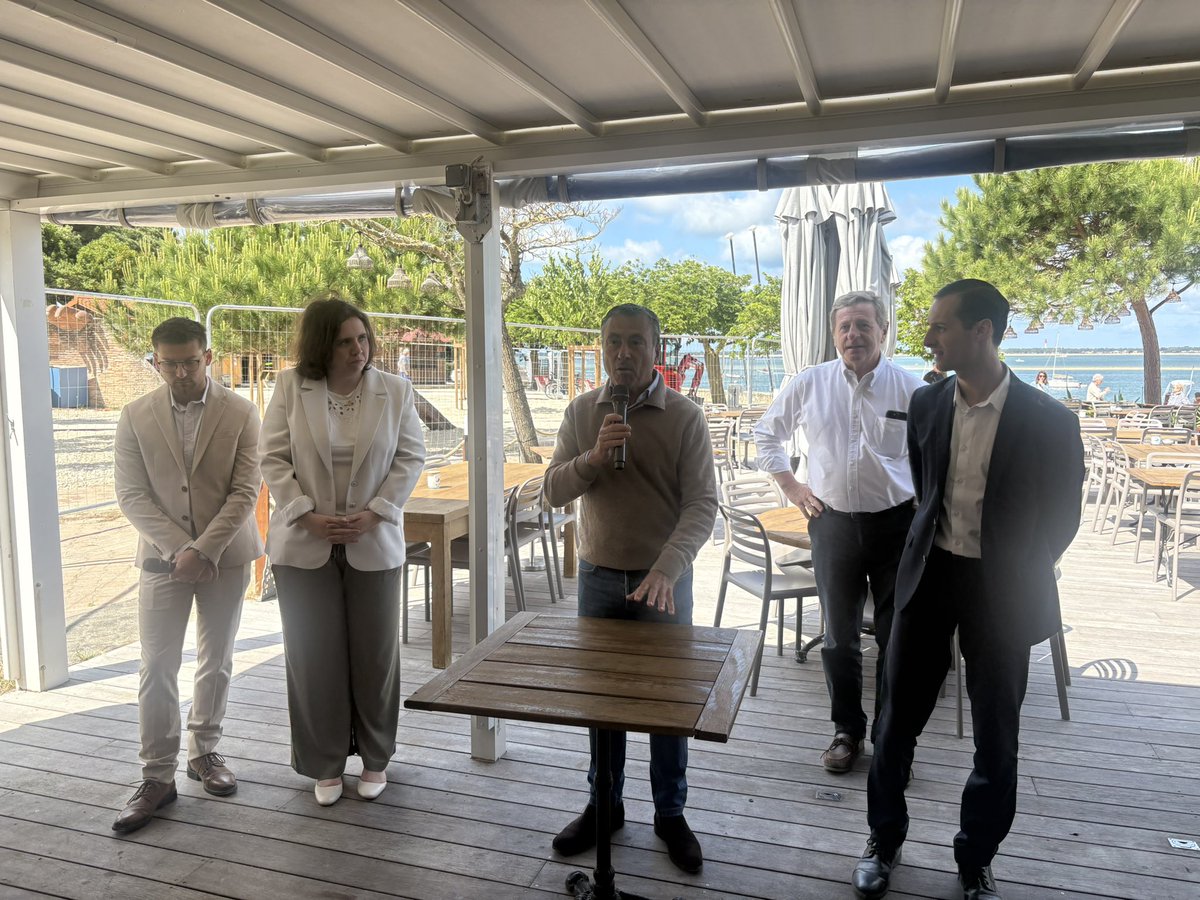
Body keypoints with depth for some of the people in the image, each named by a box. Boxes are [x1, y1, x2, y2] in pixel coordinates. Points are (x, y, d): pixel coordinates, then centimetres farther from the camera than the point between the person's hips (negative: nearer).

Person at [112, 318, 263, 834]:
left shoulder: (240, 413, -5)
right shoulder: (136, 416, 0)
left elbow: (245, 491, -9)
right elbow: (131, 495, -3)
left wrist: (203, 550, -17)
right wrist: (178, 548, -14)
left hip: (225, 555, 0)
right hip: (163, 556, 0)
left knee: (216, 664, 11)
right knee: (157, 669, -1)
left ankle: (204, 752, 29)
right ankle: (157, 777, 10)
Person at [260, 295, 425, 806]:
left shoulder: (395, 390, -2)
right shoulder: (290, 387, -2)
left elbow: (410, 458, -2)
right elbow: (274, 459, -2)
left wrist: (373, 514, -12)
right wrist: (307, 516, -12)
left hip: (374, 544, 0)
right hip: (305, 545, 0)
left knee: (374, 654, 9)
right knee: (315, 657, 7)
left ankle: (374, 758, 28)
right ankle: (325, 764, 25)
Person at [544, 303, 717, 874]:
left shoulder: (685, 417, -10)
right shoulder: (581, 412, 0)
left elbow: (702, 504, -15)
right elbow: (553, 492, -1)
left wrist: (666, 570, -30)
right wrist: (594, 458, -21)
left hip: (664, 581, -2)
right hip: (598, 577, 3)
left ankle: (670, 814, 29)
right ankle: (604, 804, 34)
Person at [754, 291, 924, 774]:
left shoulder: (911, 389, -6)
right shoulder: (809, 384, -1)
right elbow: (766, 433, 11)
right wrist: (791, 486, 6)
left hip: (897, 522, -1)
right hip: (833, 522, 1)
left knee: (896, 638, 9)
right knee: (839, 636, 11)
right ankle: (847, 730, 28)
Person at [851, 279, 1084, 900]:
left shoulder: (1048, 421, -13)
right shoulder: (926, 404, -2)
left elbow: (1062, 516, -1)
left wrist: (1019, 578, 3)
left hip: (1002, 588, -2)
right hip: (930, 575, 3)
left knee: (996, 733, 11)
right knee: (899, 716, 9)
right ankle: (884, 838, 30)